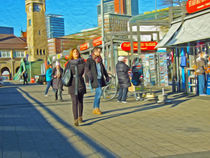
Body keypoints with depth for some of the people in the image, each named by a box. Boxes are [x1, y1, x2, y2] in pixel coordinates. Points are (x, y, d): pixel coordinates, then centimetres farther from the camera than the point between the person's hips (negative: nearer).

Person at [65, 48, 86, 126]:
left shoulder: (82, 61, 5)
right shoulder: (69, 63, 4)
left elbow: (86, 70, 0)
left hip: (81, 84, 2)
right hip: (72, 84, -1)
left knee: (80, 101, 11)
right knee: (75, 102, -9)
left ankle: (80, 117, 27)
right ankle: (75, 120, -12)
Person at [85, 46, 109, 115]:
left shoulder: (99, 60, 16)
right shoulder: (89, 60, -4)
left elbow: (103, 68, 25)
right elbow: (87, 68, -17)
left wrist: (107, 76, 20)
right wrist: (90, 76, -31)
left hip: (100, 78, 7)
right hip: (95, 79, -7)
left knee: (97, 93, 9)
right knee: (99, 92, -16)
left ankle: (95, 109, 16)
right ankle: (97, 107, -4)